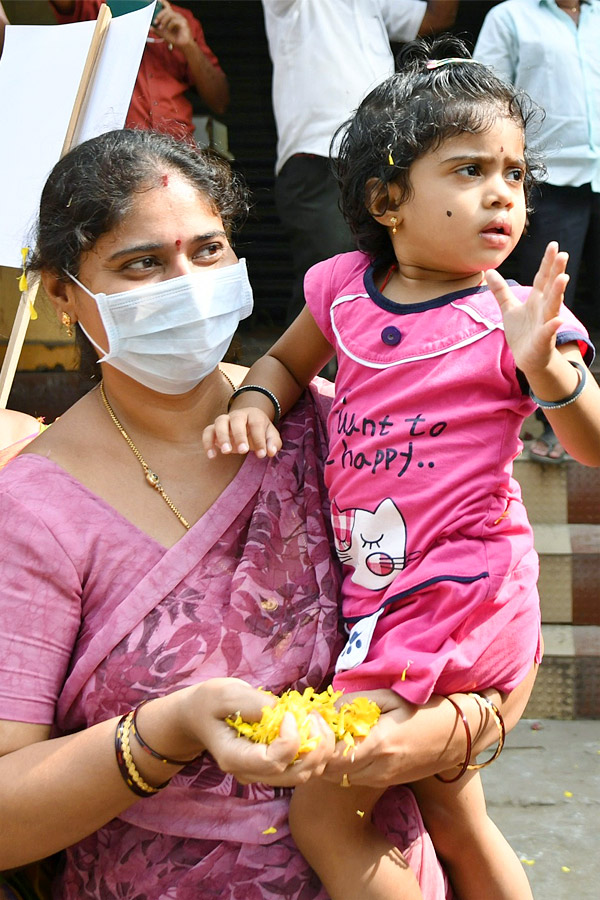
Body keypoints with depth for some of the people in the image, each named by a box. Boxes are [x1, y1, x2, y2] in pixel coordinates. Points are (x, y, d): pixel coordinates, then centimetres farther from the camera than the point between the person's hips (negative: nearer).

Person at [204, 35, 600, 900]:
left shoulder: (511, 317, -12)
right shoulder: (345, 286, 1)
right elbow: (287, 359, 18)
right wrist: (256, 399, -3)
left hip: (456, 598, -6)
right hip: (380, 594, 6)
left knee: (321, 816, -5)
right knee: (451, 820, 24)